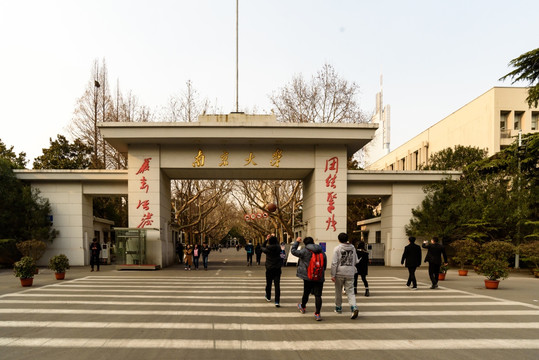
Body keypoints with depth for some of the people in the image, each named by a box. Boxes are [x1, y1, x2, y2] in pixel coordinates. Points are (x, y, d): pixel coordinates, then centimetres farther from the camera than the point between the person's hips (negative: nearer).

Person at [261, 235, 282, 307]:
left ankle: (268, 297, 36)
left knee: (268, 284, 18)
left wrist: (266, 240, 12)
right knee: (277, 285, -3)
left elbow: (261, 248, 10)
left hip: (269, 269, 0)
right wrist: (274, 238, 21)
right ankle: (277, 301, -10)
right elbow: (277, 244, 16)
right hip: (277, 269, 0)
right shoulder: (278, 248, -8)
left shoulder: (267, 249, -11)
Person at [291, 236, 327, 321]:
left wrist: (297, 242, 12)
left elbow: (293, 251, 1)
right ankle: (317, 314, -3)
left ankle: (302, 307, 41)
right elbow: (325, 265, 13)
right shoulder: (322, 252, 6)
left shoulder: (305, 251, -9)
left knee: (306, 293, 17)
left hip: (308, 277, -2)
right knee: (318, 295, 1)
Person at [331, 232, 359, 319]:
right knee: (350, 291, 2)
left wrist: (333, 275, -9)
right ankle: (354, 307, -17)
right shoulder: (352, 248, 5)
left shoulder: (337, 248, -8)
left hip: (340, 273, -3)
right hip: (350, 273, 3)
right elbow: (355, 261, 13)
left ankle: (338, 308, 25)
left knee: (338, 291, 13)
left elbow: (334, 262, -11)